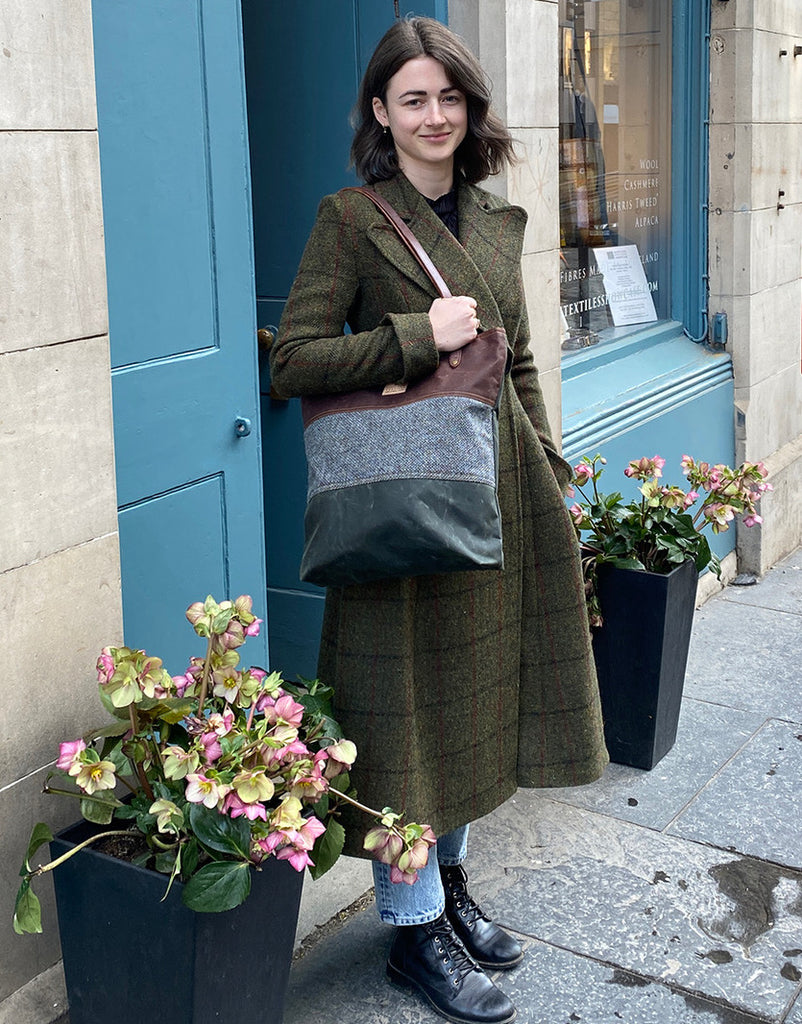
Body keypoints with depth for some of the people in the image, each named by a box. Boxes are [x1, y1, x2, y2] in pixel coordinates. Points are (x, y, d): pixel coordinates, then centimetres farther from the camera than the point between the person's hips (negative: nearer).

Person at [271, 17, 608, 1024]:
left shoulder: (495, 220, 12)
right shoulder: (351, 218, -7)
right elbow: (294, 360, -14)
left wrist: (550, 476, 13)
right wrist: (421, 336, -18)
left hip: (497, 482, 7)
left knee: (476, 687, 15)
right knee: (409, 700, 1)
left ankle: (450, 883, 35)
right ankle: (414, 926, 18)